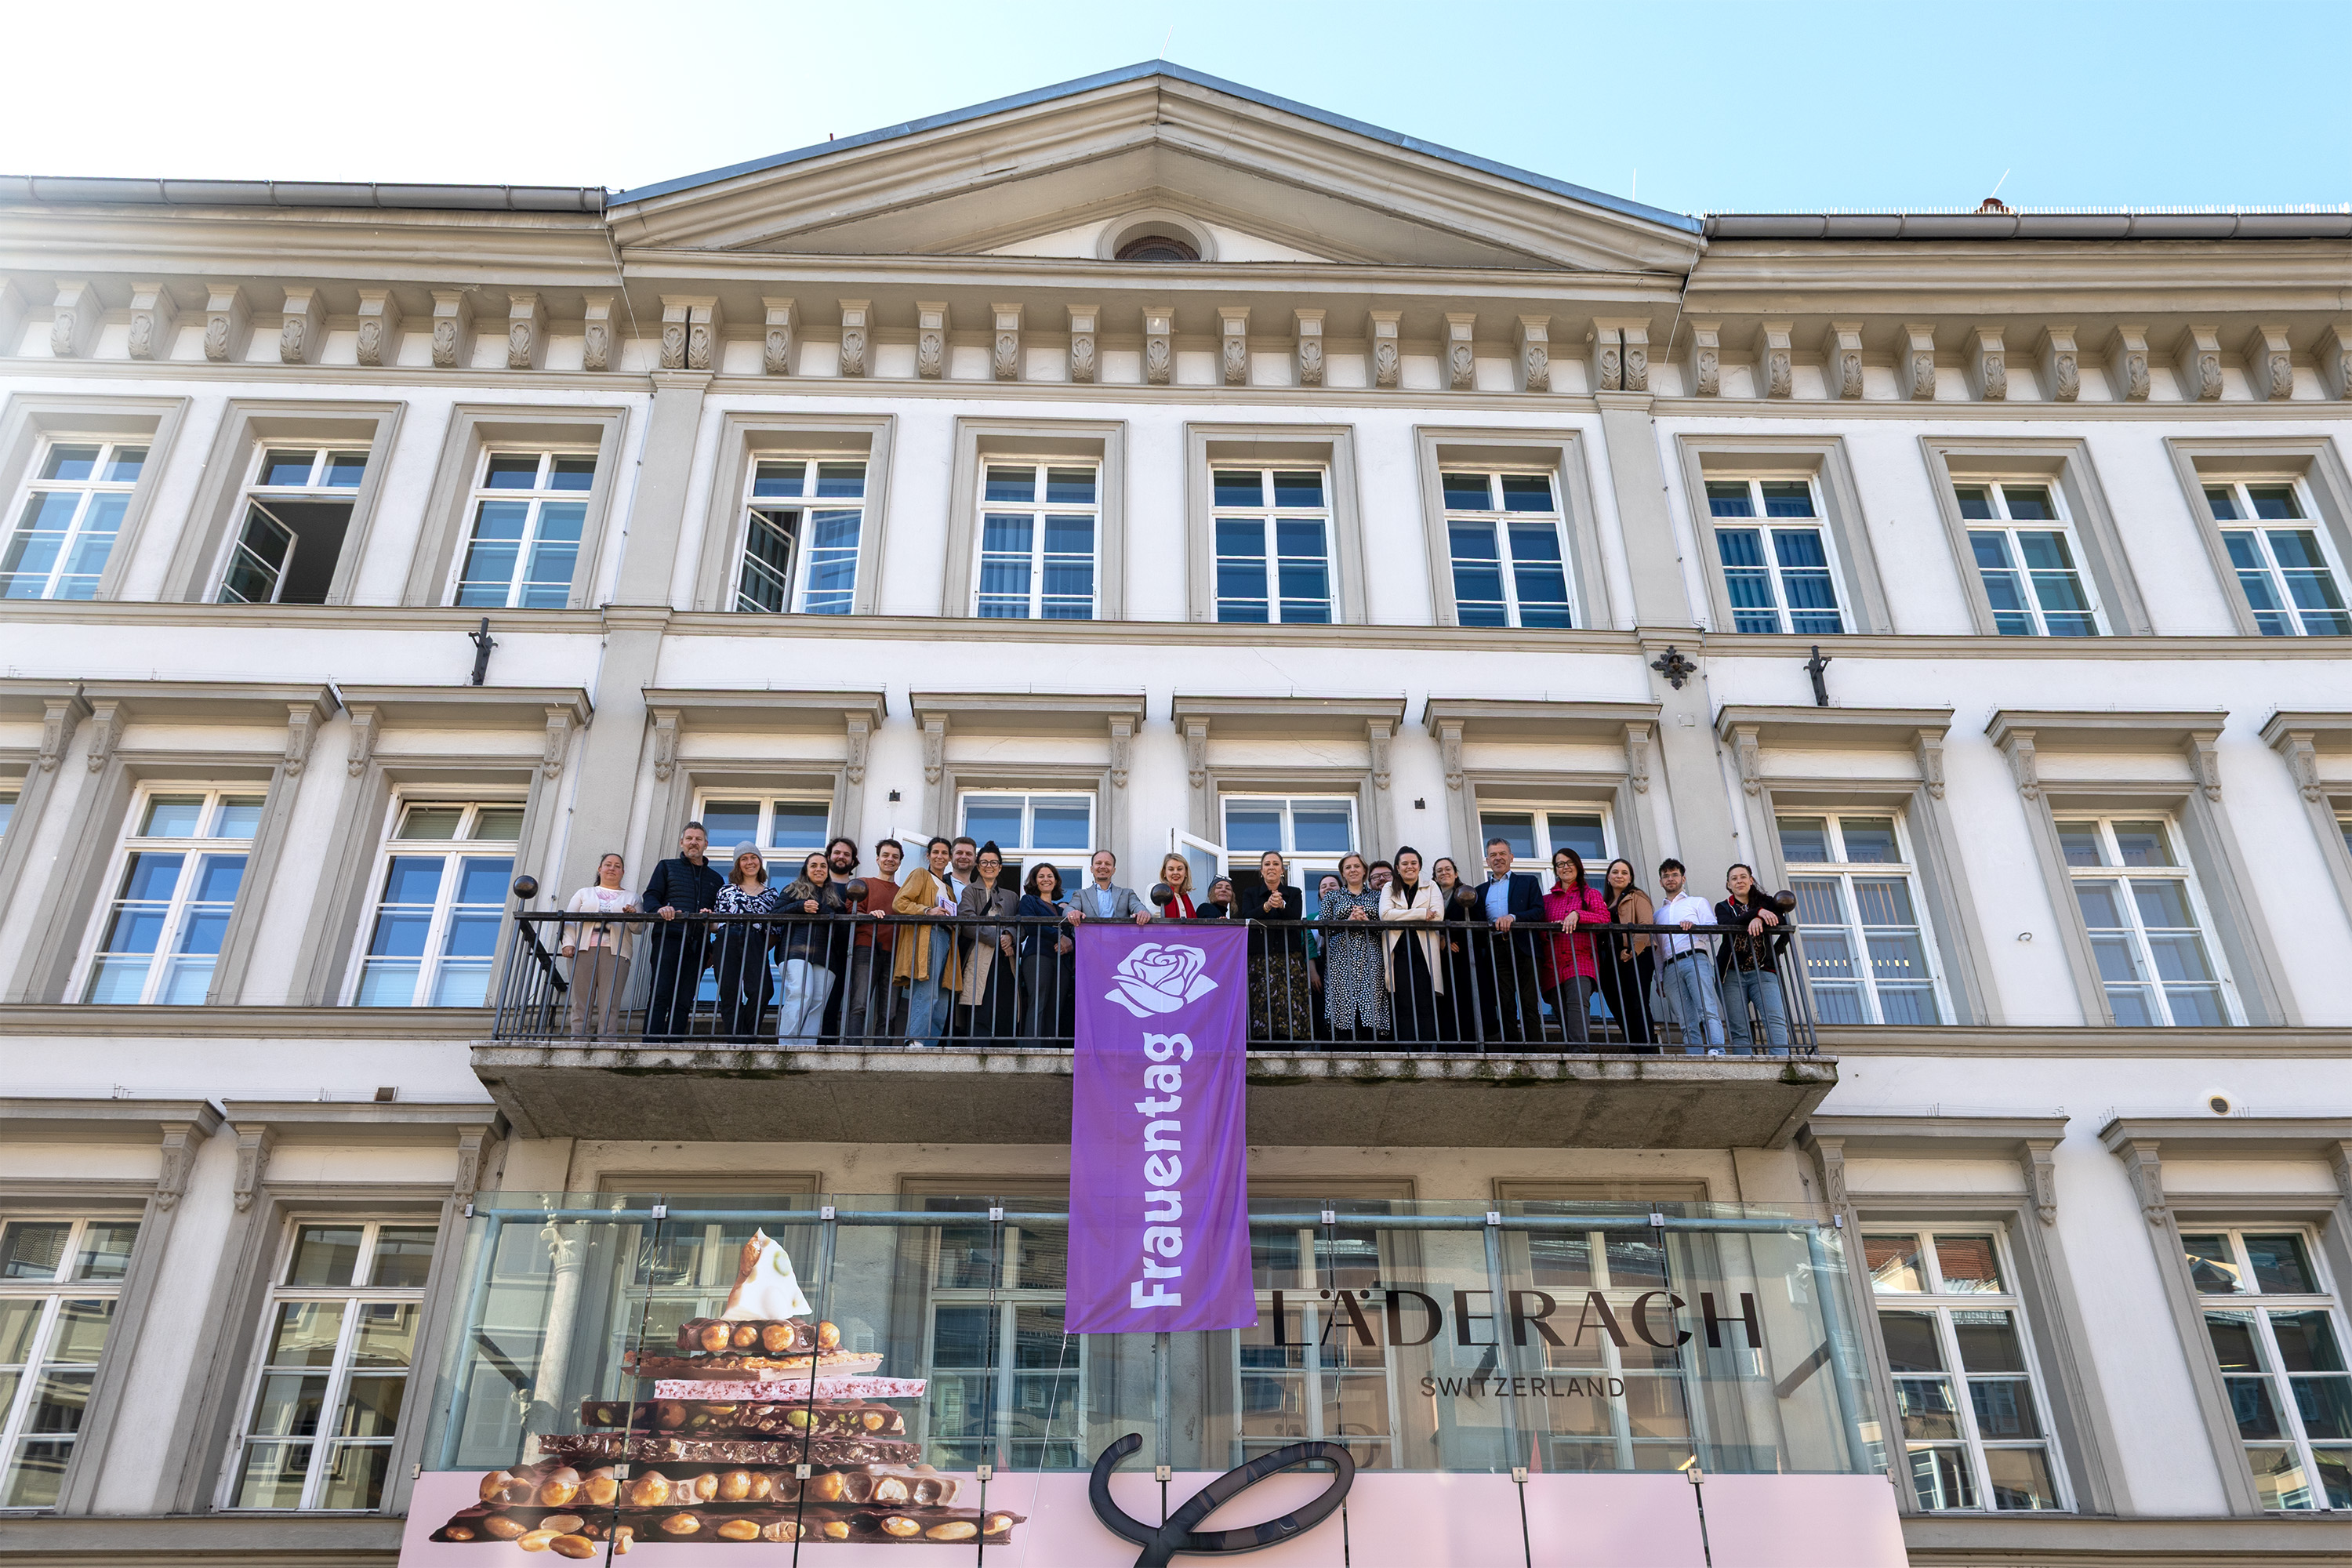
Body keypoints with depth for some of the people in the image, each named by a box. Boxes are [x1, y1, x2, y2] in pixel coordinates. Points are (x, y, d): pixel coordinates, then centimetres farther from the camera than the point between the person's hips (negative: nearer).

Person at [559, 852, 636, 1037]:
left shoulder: (631, 898, 21)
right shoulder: (584, 893, 23)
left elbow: (639, 928, 11)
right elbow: (569, 920, 13)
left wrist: (633, 916, -11)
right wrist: (568, 943, -4)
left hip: (615, 953, -1)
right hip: (584, 951, 1)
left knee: (609, 1006, -11)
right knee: (581, 1005, -6)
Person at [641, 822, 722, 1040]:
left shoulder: (715, 879, 24)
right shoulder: (667, 867, 17)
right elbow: (649, 897, 5)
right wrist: (659, 909, -17)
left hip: (698, 946, 3)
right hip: (668, 939, -3)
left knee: (684, 1002, -3)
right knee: (660, 995, -13)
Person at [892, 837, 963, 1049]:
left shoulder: (948, 886, 30)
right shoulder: (921, 875, 10)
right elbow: (899, 903, -2)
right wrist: (928, 911, -15)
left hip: (946, 940, 8)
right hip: (926, 937, -7)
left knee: (941, 1001, -1)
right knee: (927, 993, -22)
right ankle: (915, 1041, -28)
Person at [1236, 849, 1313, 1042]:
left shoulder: (1293, 894, 16)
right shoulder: (1250, 893, 16)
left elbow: (1296, 919, -2)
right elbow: (1246, 918, -2)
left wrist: (1282, 905, -21)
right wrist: (1266, 906, -19)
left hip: (1290, 959, 0)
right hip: (1260, 959, 0)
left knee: (1291, 1005, -11)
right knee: (1263, 1005, -12)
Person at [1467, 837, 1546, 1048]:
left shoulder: (1528, 882, 16)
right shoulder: (1480, 891, 24)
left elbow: (1539, 911, 1)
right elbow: (1476, 923, 17)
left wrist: (1513, 917, -13)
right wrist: (1472, 903, -3)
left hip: (1523, 949, -3)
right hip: (1495, 951, 3)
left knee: (1528, 1003, -8)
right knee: (1505, 1004, -4)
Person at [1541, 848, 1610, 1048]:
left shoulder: (1591, 894, 17)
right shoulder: (1547, 899, 24)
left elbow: (1605, 918, 0)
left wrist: (1577, 914, -14)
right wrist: (1551, 927, -5)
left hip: (1581, 959, -4)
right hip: (1553, 963, 4)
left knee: (1578, 1002, -28)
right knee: (1562, 1015, -5)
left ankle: (1579, 1048, -42)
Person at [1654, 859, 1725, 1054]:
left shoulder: (1697, 902, 22)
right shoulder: (1658, 914, 32)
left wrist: (1694, 926, -13)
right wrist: (1659, 978, 15)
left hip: (1695, 959, -3)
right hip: (1670, 968, 3)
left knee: (1708, 1011, -23)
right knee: (1688, 1024, -9)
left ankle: (1717, 1051, -39)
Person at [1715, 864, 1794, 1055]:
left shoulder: (1766, 903, 18)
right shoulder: (1723, 908, 16)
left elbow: (1786, 925, 1)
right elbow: (1727, 924, -8)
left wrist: (1760, 920, -14)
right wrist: (1756, 912, -17)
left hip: (1763, 972, 0)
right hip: (1733, 973, 0)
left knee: (1776, 1019, -21)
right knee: (1739, 1030, -10)